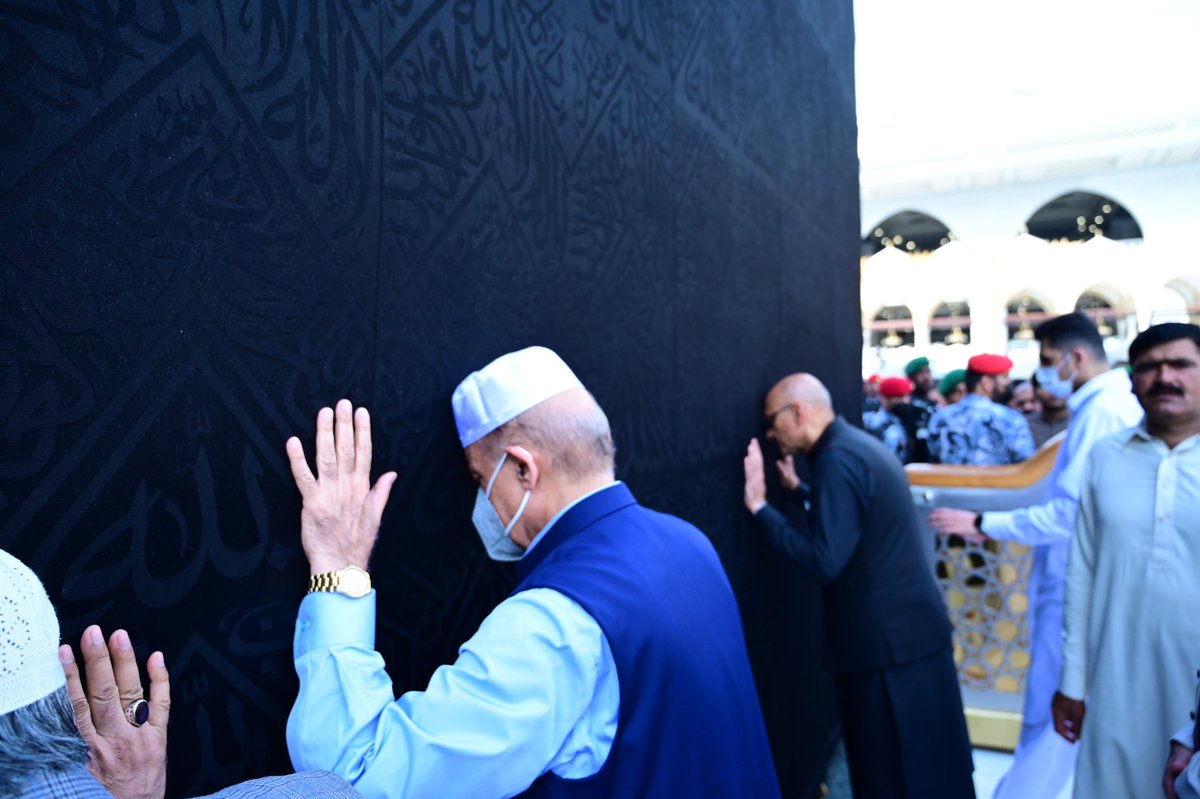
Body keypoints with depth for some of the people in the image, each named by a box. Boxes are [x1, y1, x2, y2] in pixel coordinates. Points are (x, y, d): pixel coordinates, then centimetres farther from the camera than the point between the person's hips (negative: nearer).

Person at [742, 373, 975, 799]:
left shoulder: (839, 457, -20)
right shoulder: (860, 444, 10)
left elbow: (825, 561, -25)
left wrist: (760, 507, -20)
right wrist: (799, 489, 21)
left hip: (887, 638, -9)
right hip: (912, 627, 10)